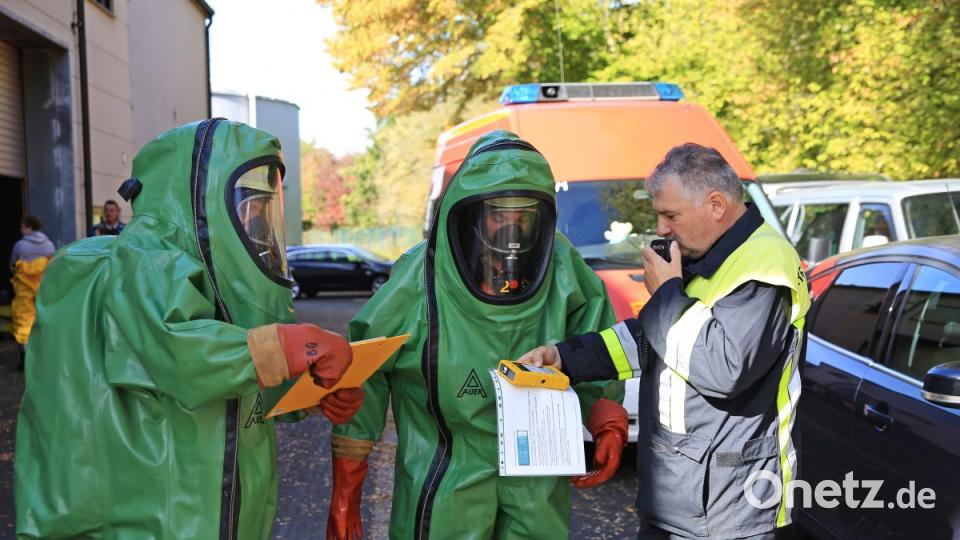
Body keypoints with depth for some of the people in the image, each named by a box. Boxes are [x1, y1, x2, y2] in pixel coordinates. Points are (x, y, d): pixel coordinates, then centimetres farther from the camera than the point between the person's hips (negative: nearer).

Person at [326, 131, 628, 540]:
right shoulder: (421, 281, -15)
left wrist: (609, 426, -10)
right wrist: (346, 491, -5)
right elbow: (363, 378, -8)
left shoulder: (562, 270, -10)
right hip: (448, 481, -2)